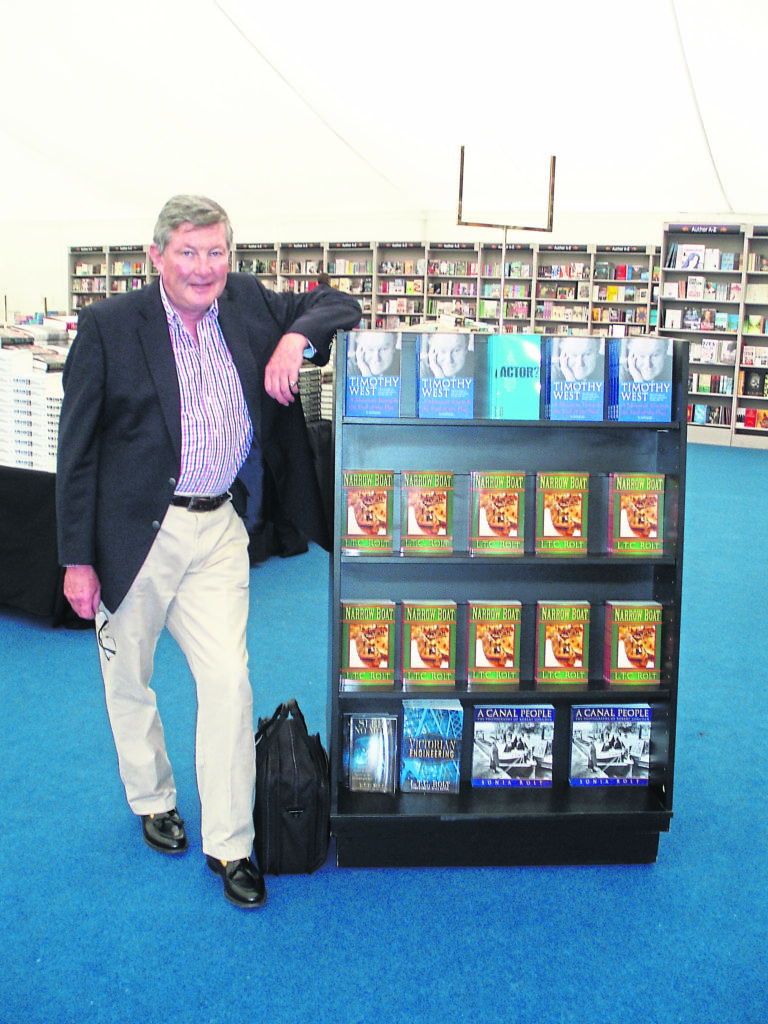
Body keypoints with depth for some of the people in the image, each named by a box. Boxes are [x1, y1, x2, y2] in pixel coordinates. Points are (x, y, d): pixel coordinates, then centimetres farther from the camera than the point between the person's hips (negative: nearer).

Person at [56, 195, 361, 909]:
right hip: (135, 530, -2)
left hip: (216, 529, 2)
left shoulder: (249, 305, 1)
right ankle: (153, 800, 42)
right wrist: (78, 558, -8)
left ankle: (228, 844, 15)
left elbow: (339, 305, 11)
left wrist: (297, 336, -12)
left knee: (229, 681, -1)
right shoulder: (108, 326, -9)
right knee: (128, 682, 14)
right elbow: (77, 450, -6)